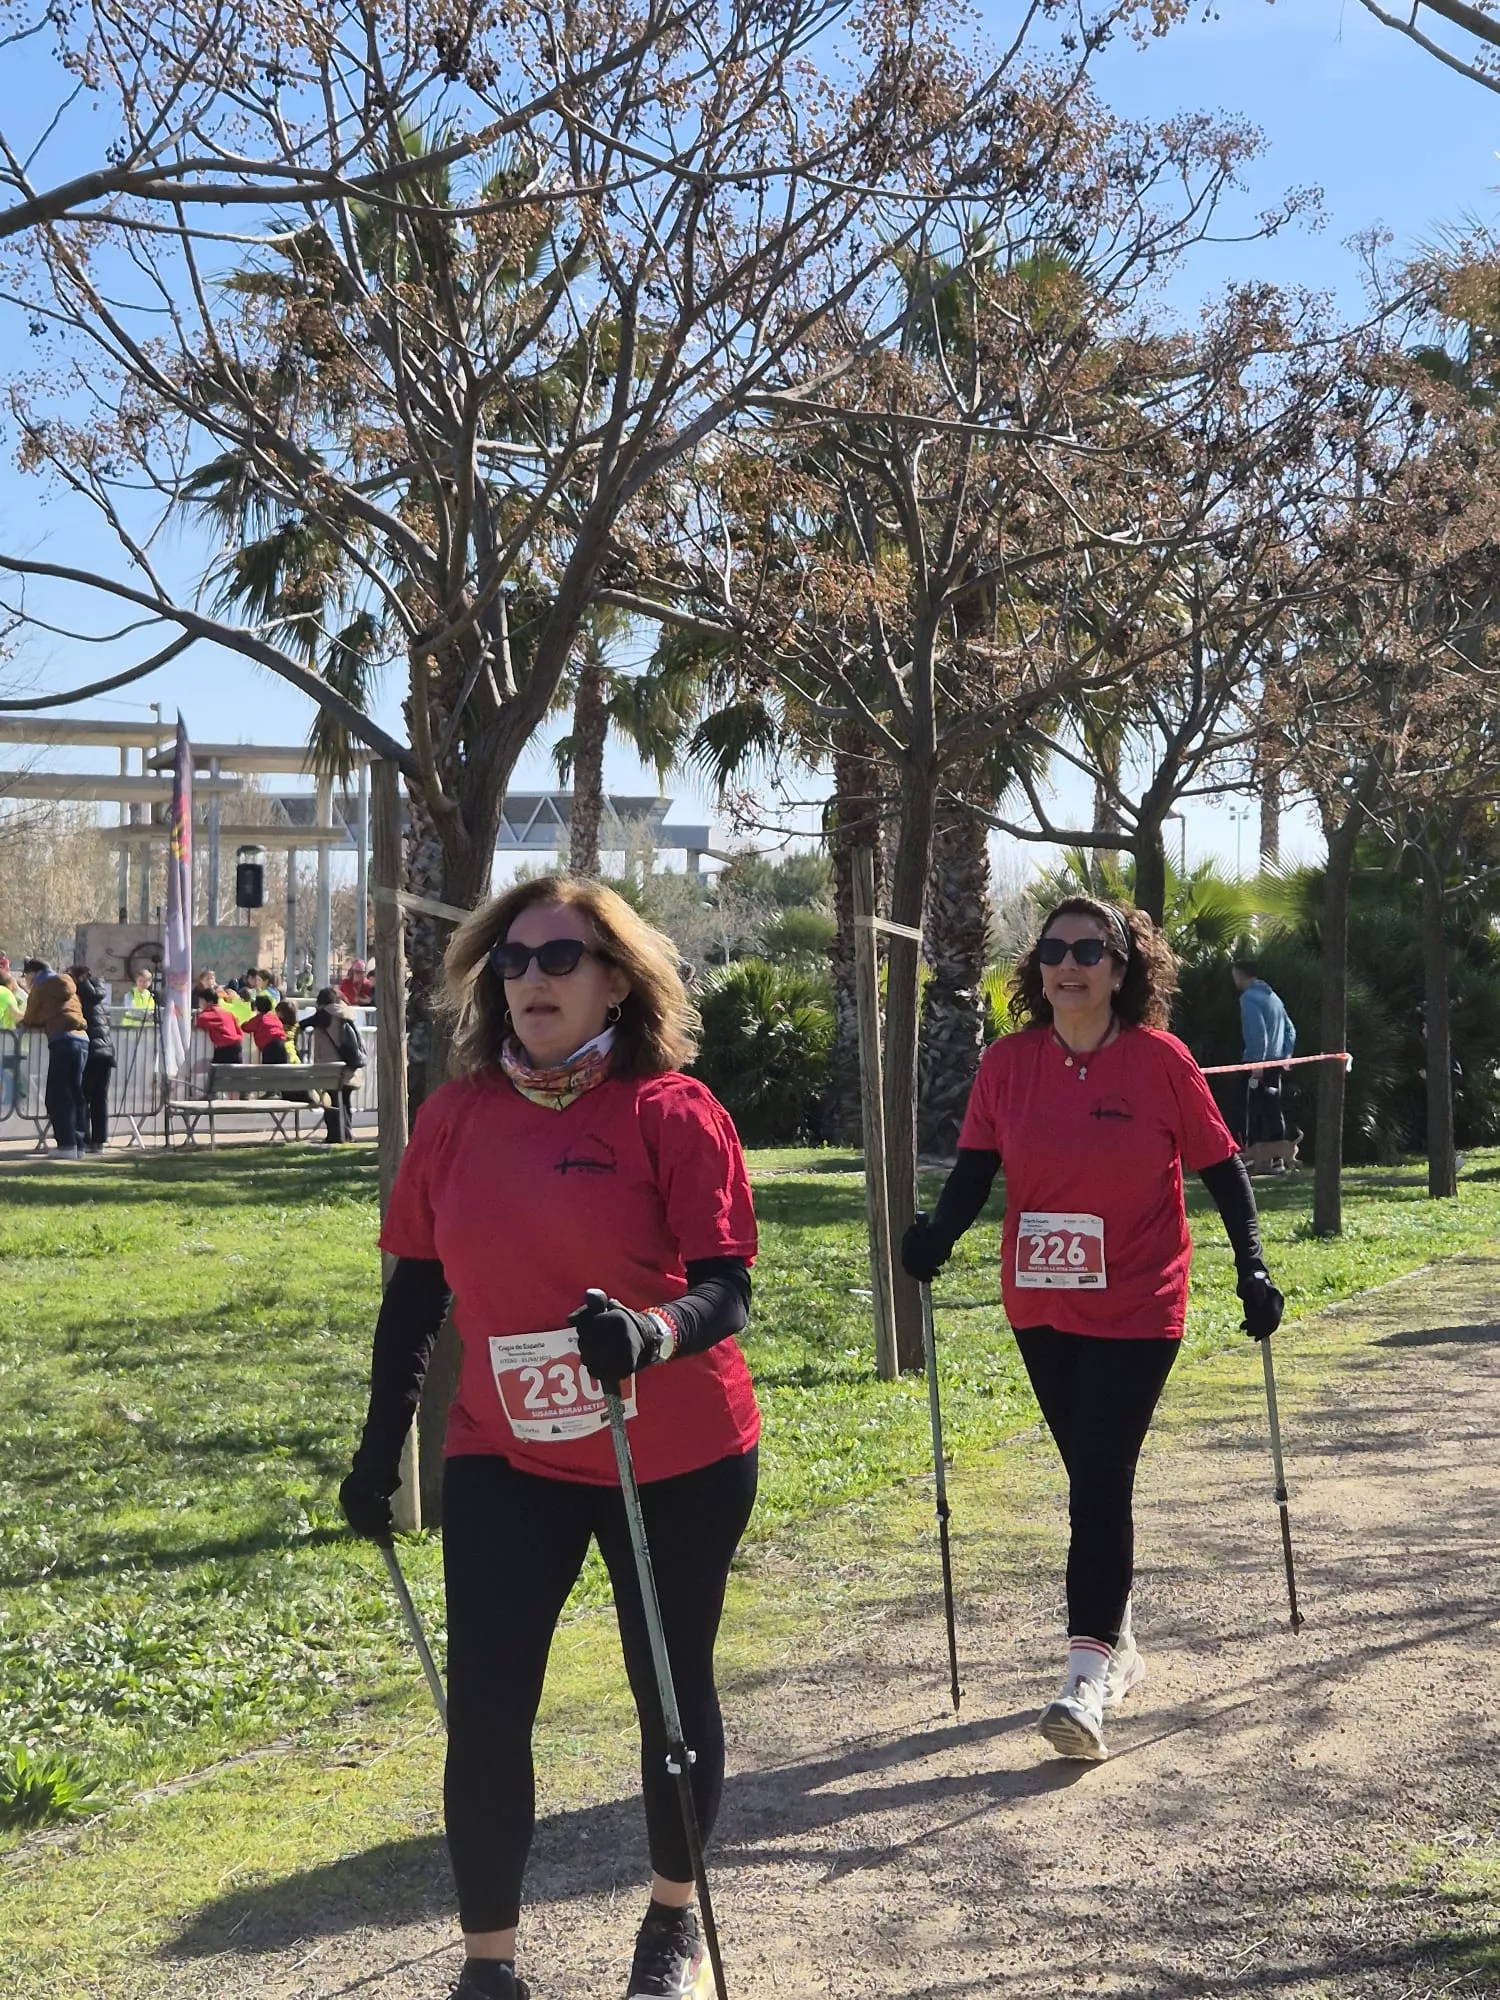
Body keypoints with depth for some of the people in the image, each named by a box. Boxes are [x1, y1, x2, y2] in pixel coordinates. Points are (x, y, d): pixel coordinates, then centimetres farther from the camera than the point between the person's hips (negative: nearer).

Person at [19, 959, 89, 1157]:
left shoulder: (40, 987, 7)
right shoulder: (67, 986, 26)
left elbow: (30, 1020, 13)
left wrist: (22, 1022, 33)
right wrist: (44, 1026, 32)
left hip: (62, 1042, -7)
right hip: (82, 1040, 7)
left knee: (57, 1096, -5)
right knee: (75, 1095, 11)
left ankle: (67, 1145, -14)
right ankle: (78, 1144, 8)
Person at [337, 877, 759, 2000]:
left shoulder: (674, 1112, -12)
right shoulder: (457, 1115, -1)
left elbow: (729, 1286, -16)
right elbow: (416, 1288, 7)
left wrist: (653, 1333, -37)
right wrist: (380, 1445, 8)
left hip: (678, 1461, -2)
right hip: (507, 1457, 2)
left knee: (673, 1691, 13)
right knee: (484, 1710, -2)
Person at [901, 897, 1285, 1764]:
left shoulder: (1161, 1061, -9)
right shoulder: (1009, 1062, -2)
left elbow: (1221, 1166, -2)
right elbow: (976, 1169, -1)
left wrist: (1252, 1267, -8)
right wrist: (938, 1236, -18)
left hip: (1136, 1311, -4)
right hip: (1042, 1309, 4)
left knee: (1101, 1481, -9)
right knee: (1090, 1477, 15)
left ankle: (1089, 1677, -7)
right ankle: (1116, 1641, 31)